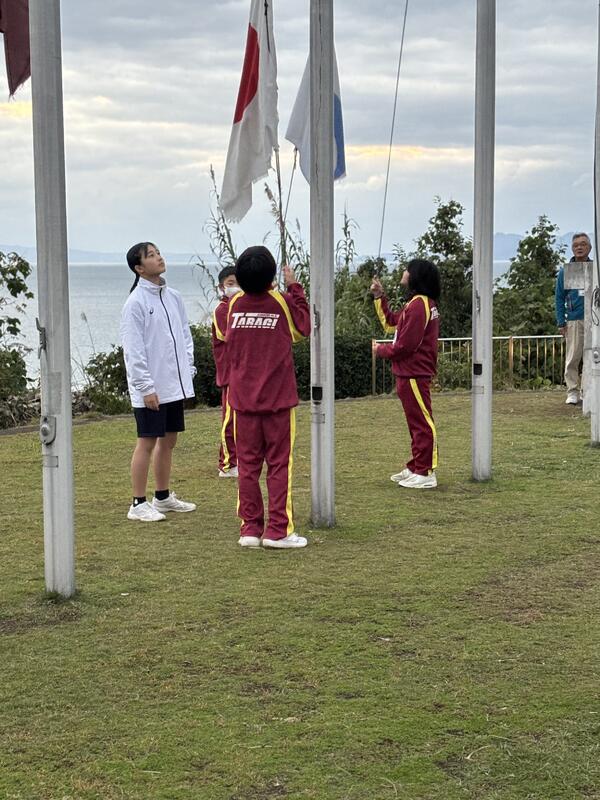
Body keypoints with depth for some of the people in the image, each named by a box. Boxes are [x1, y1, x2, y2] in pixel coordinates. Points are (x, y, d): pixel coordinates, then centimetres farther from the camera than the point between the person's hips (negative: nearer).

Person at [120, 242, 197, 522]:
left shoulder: (173, 297, 10)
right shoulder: (136, 302, -12)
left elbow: (184, 333, 18)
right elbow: (133, 349, -15)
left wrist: (188, 368, 9)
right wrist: (146, 387, -18)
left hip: (175, 385, 7)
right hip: (150, 388, -7)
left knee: (168, 440, 14)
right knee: (147, 443, -3)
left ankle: (163, 497, 26)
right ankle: (138, 504, 5)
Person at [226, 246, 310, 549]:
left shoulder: (235, 305, 0)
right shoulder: (282, 302, -8)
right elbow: (304, 327, 10)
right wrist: (294, 287, 13)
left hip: (243, 398, 3)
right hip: (278, 398, -3)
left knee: (248, 464, 8)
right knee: (279, 464, 3)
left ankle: (250, 529, 9)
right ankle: (278, 530, 2)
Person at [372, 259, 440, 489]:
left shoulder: (419, 305, -18)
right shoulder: (418, 303, 15)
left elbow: (405, 345, -20)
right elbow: (392, 321, 25)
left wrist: (381, 351, -4)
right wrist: (380, 296, 18)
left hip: (414, 375, -11)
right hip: (408, 373, 11)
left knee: (422, 424, -7)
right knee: (417, 423, 16)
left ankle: (425, 474, -4)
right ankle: (415, 468, 24)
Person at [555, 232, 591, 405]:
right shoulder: (565, 271, 8)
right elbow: (559, 298, 9)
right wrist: (561, 322, 1)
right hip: (574, 321, 0)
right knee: (572, 358, -3)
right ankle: (572, 392, 3)